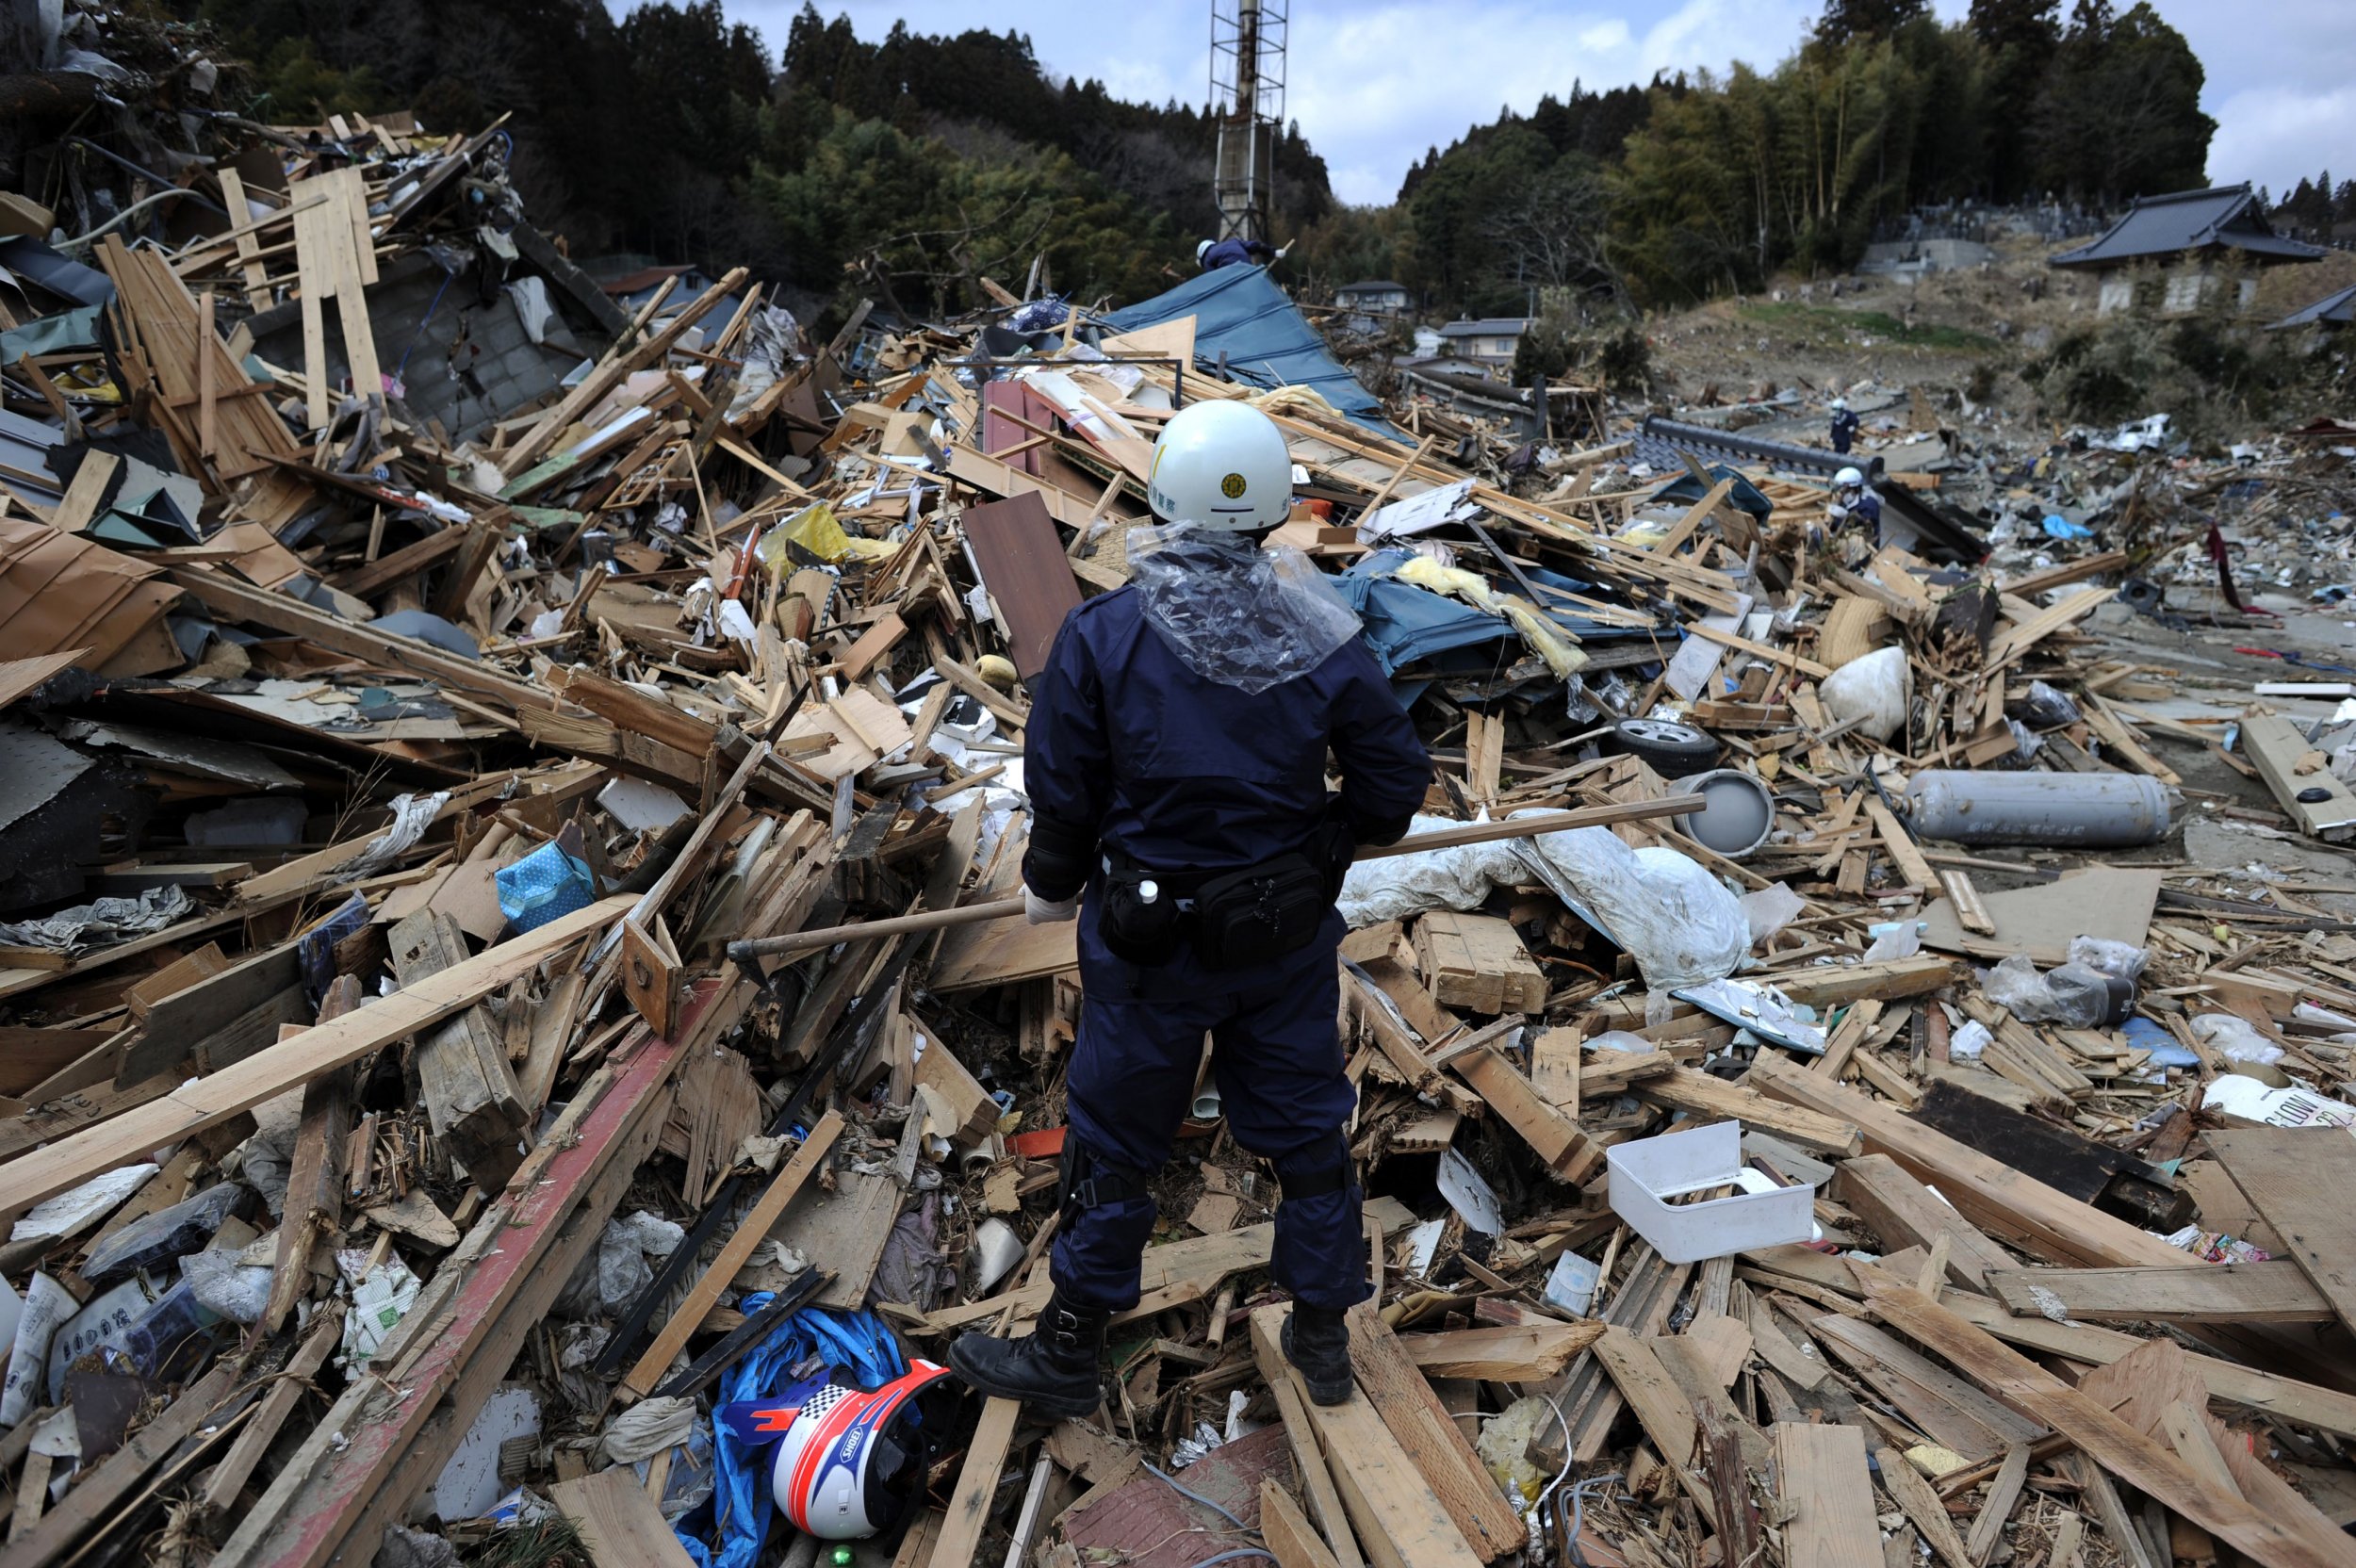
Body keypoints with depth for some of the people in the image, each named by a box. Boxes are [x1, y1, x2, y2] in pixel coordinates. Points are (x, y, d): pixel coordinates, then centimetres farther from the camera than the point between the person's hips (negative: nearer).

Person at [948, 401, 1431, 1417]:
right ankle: (1323, 1336, 40)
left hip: (1149, 941, -2)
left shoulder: (1100, 637, -17)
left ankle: (1067, 1353, 35)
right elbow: (1394, 783, -3)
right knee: (1306, 1125, 21)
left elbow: (1062, 794, -10)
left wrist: (1053, 885, 11)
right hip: (1288, 936, 3)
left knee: (1115, 1139, 15)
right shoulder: (1322, 638, -10)